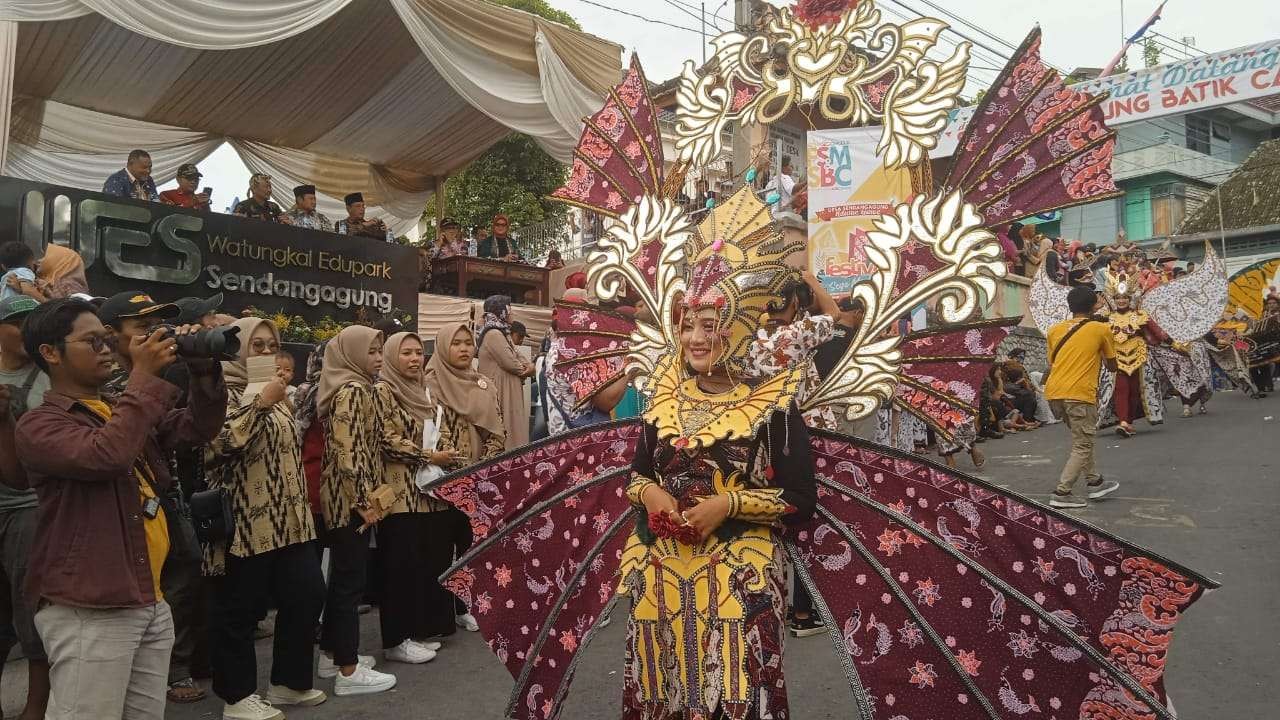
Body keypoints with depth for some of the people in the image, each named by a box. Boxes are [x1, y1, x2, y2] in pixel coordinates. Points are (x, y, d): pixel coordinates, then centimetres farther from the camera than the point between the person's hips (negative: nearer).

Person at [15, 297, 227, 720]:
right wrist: (144, 376, -20)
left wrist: (203, 371, -7)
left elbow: (199, 428, 10)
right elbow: (106, 455, -27)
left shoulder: (126, 410, 15)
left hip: (151, 603, 7)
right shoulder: (39, 425, -9)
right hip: (90, 614, -7)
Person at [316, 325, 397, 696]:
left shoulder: (352, 388, 15)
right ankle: (348, 671, 2)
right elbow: (348, 451, -23)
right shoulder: (353, 390, -15)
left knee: (341, 578, 17)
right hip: (351, 499, -10)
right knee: (351, 581, -5)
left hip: (345, 500, 10)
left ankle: (333, 654, 27)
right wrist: (365, 501, -19)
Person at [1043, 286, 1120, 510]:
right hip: (1079, 394, -5)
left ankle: (1095, 482, 30)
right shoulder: (1101, 329, 4)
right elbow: (1112, 367, 14)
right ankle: (1062, 494, -4)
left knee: (1082, 439, 24)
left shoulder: (1054, 330, 15)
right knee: (1082, 446, 3)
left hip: (1053, 393, 6)